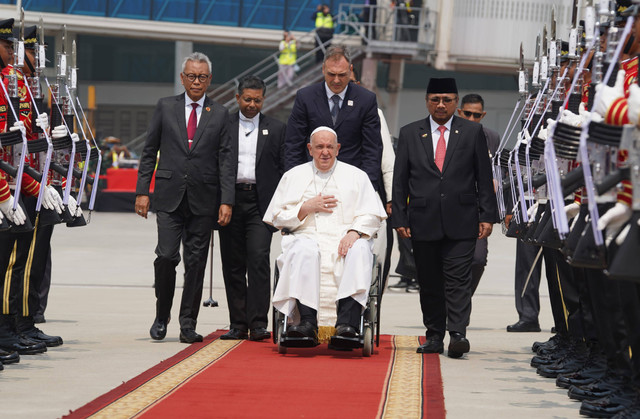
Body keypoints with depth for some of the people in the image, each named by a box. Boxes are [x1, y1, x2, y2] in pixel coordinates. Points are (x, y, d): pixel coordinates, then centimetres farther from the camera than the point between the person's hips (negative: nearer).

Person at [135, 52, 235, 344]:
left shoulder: (220, 115, 7)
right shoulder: (165, 107, 8)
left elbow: (226, 160, 3)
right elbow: (149, 151, 9)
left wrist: (226, 201, -5)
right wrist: (142, 190, 2)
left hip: (203, 199, 0)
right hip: (170, 196, 0)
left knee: (196, 262, 2)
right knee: (167, 256, -9)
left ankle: (188, 324, 9)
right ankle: (161, 316, 10)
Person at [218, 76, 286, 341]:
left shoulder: (276, 129, 9)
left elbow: (284, 169, 8)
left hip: (261, 203, -1)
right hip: (230, 202, 2)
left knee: (258, 260, -12)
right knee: (233, 265, 4)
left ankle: (258, 323, -12)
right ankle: (238, 324, 10)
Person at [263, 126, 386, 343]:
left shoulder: (356, 176, 16)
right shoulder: (294, 176, 18)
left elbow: (371, 215, 6)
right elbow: (278, 218, 13)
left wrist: (354, 232, -14)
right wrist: (307, 208, -2)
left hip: (346, 239, 0)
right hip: (308, 237, 0)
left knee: (359, 250, -35)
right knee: (303, 250, -36)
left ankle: (347, 323, -47)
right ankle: (307, 322, -44)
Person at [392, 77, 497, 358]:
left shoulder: (473, 132, 7)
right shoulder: (409, 134, 9)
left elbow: (484, 177, 7)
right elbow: (400, 181, 8)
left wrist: (487, 216, 0)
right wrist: (400, 219, 1)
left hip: (461, 222, -2)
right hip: (424, 222, 2)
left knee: (458, 279, -9)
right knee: (429, 282, 6)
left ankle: (458, 334, -12)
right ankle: (434, 336, 14)